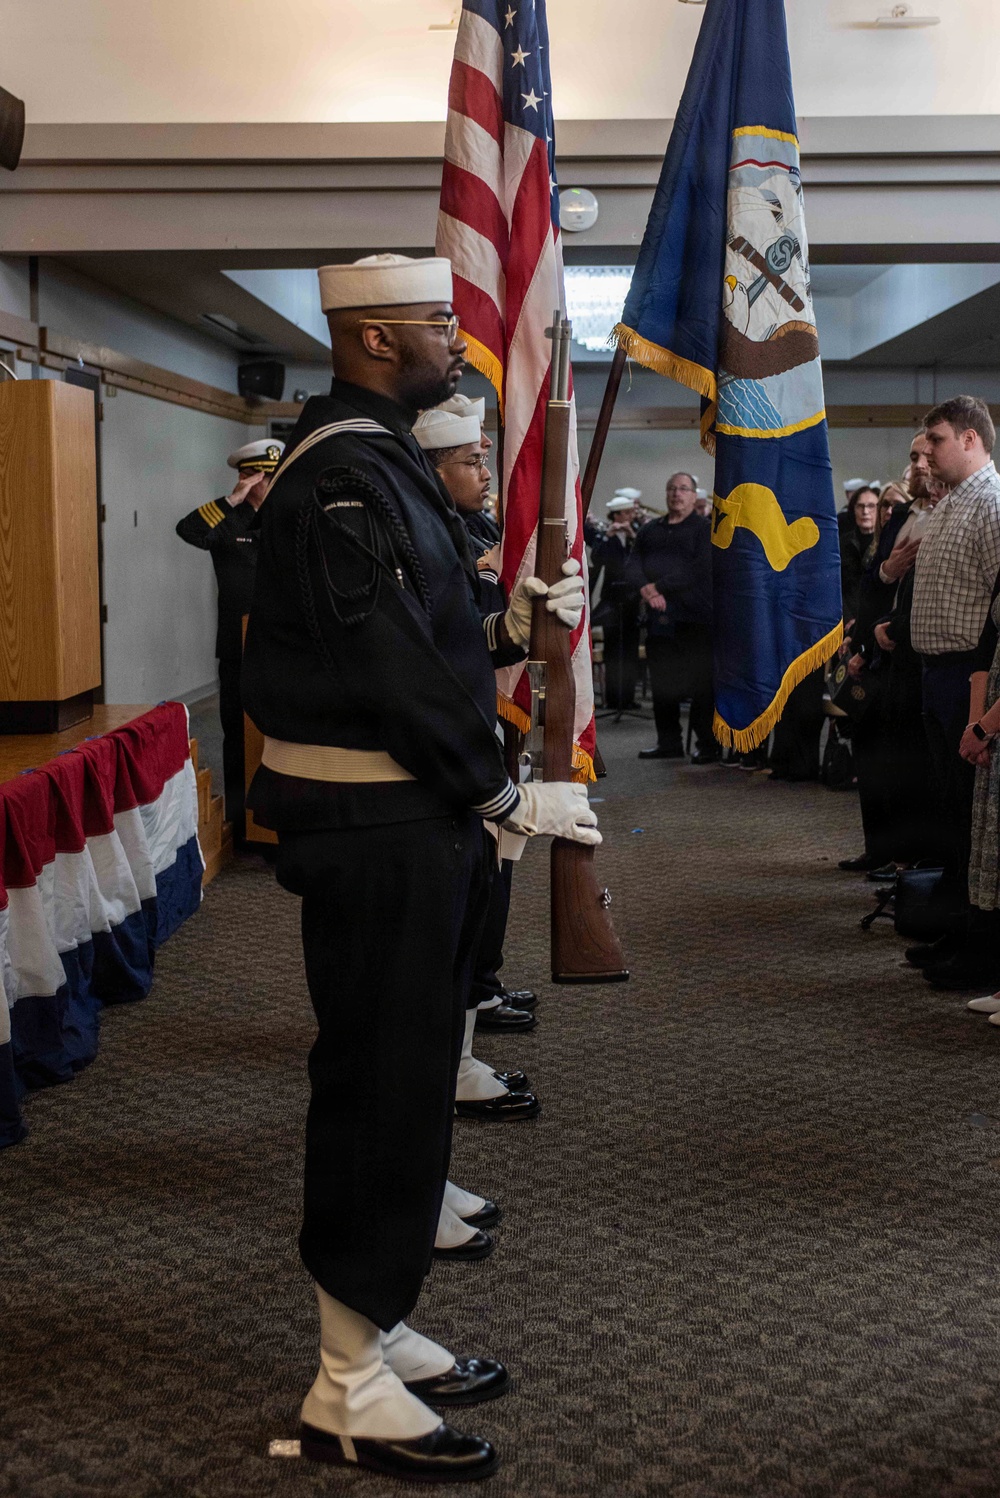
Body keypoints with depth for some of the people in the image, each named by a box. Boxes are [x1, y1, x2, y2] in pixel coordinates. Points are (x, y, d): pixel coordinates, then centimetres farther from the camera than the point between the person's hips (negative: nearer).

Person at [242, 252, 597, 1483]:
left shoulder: (378, 461, 16)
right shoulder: (344, 475, -18)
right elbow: (390, 672, -23)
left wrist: (509, 623, 5)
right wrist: (508, 799, -16)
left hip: (409, 819, 11)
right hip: (375, 828, -11)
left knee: (402, 1071, 17)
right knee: (381, 1082, -3)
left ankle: (373, 1326, 31)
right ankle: (349, 1389, 11)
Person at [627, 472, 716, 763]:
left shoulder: (705, 530, 0)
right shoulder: (650, 531, 17)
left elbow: (699, 569, -14)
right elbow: (632, 565, 6)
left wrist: (660, 586, -15)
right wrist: (645, 589, -14)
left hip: (694, 618, -6)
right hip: (658, 617, 6)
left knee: (701, 684, -5)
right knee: (662, 682, 10)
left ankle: (709, 745, 0)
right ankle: (668, 742, 19)